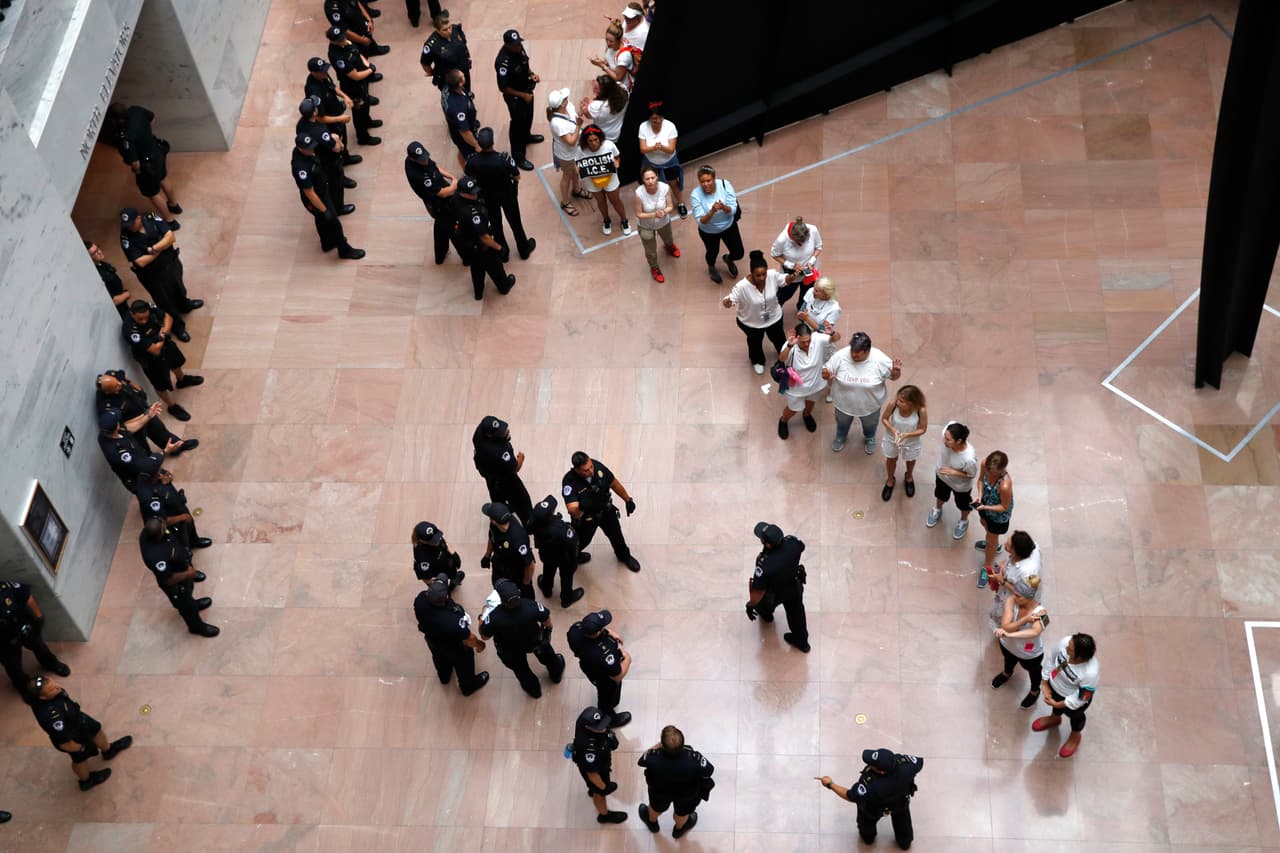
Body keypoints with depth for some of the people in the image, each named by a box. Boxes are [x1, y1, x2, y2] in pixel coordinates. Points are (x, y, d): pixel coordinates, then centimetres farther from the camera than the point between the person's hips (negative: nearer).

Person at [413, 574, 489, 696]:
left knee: (440, 658, 38)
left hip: (432, 640, 4)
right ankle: (468, 686, 61)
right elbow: (469, 639, -27)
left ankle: (444, 676, 70)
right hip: (454, 648, -4)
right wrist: (479, 645, -9)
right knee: (463, 665, 30)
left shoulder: (420, 600, -38)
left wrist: (432, 585, -21)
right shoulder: (453, 620, -49)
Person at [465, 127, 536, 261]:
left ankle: (502, 252, 45)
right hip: (507, 194, -1)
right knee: (515, 222, 24)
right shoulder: (504, 159, -36)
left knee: (495, 224, 26)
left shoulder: (472, 161, -30)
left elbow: (470, 178, -8)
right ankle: (524, 250, 46)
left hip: (487, 196, 1)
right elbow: (517, 177, -20)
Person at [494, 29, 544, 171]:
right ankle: (518, 157, 28)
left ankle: (526, 136, 60)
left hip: (526, 90, 8)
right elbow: (503, 88, -28)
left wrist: (531, 74, -9)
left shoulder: (519, 48, -14)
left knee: (528, 116, 31)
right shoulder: (503, 62, -37)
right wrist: (522, 95, -22)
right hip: (515, 96, -8)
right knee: (518, 123, 10)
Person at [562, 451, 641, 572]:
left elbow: (614, 483, -8)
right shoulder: (569, 481, -39)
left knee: (616, 534, 24)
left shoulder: (598, 467, -27)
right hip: (585, 516, -3)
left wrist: (628, 500, 3)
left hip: (606, 510, 3)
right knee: (582, 540, 22)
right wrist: (582, 506, -64)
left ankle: (624, 555, 57)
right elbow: (572, 510, -44)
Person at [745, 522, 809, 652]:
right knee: (796, 612, 29)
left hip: (775, 594, -3)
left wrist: (751, 605, -13)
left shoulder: (765, 565, -47)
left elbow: (758, 591, -33)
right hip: (794, 586, 3)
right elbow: (802, 547, -6)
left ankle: (765, 613, 68)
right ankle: (802, 641, 51)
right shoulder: (792, 542, -34)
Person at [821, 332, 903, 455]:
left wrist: (896, 371, -40)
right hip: (844, 403, 1)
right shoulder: (841, 356, -29)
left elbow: (893, 376, -16)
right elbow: (826, 370, -16)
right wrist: (826, 374, -40)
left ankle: (869, 438, 65)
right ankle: (841, 437, 65)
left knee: (870, 424, 31)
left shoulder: (879, 359, -30)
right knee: (842, 422, 32)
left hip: (870, 405, 0)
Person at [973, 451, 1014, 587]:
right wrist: (980, 495, -22)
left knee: (992, 541, 20)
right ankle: (993, 543, 71)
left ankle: (987, 567, 50)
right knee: (984, 523, 37)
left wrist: (985, 508, -36)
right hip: (986, 502, 6)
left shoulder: (1005, 485, -46)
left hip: (999, 515, -6)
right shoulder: (985, 464, -30)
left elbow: (1004, 507, -27)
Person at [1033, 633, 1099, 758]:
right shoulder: (1064, 642, -35)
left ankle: (1075, 736, 64)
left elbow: (1081, 698, -28)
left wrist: (1057, 704, -17)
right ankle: (1055, 718, 73)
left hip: (1073, 699, -4)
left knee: (1074, 716, 29)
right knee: (1055, 698, 37)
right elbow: (1052, 659, -13)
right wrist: (1045, 684, -8)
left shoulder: (1090, 673, -46)